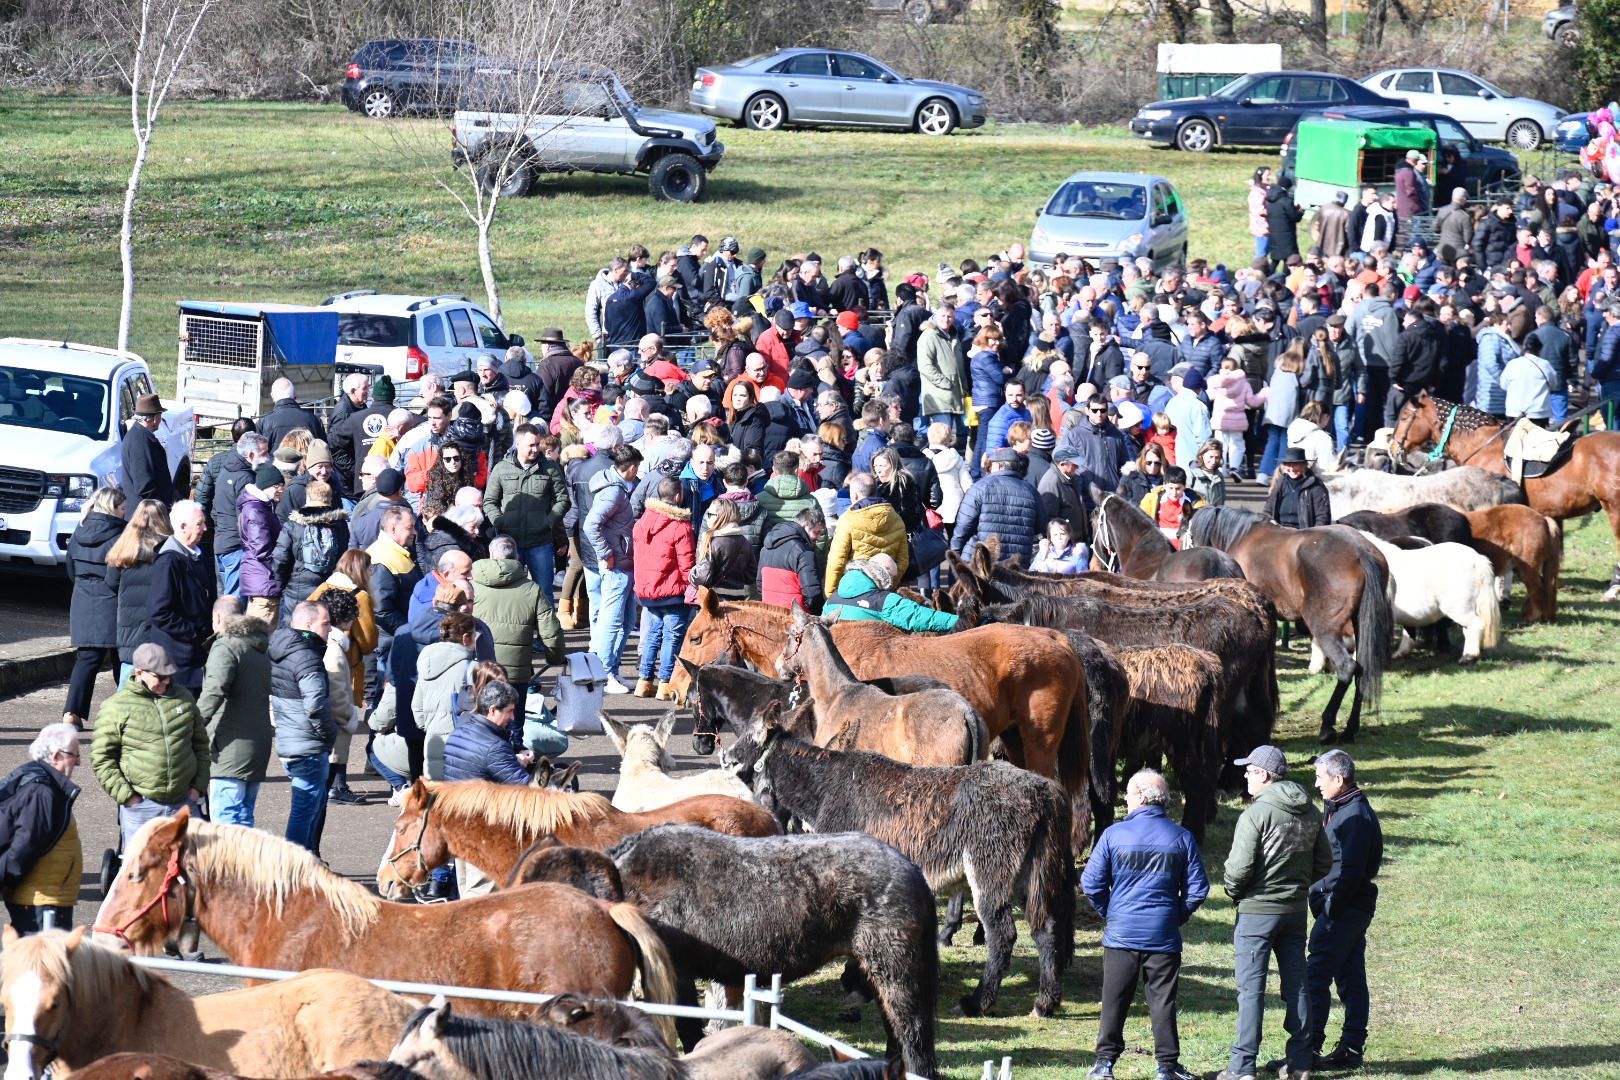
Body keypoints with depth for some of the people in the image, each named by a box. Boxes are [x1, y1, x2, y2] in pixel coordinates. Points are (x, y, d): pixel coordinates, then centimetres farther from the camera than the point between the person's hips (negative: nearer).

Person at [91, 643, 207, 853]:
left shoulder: (183, 698, 10)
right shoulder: (116, 707, -4)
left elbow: (200, 743, 19)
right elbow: (101, 758, -3)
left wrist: (198, 786, 9)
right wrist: (126, 795, -10)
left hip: (182, 803, 4)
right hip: (140, 806, -4)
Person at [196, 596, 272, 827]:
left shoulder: (225, 646, -10)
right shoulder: (262, 648, 16)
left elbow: (215, 691, -25)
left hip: (231, 747, -8)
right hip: (259, 745, 8)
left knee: (225, 816, -11)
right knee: (244, 816, 15)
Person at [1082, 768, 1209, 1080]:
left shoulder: (1114, 834, -5)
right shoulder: (1182, 838, -1)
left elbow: (1091, 883, -3)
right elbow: (1197, 889, 0)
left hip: (1121, 934, -1)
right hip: (1164, 936, 1)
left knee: (1114, 1000, 8)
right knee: (1163, 1002, 6)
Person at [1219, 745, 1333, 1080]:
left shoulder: (1256, 814, -17)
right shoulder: (1311, 813, 5)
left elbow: (1239, 867, -19)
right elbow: (1324, 863, 10)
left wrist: (1232, 890, -1)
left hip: (1257, 910, -6)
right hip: (1296, 910, 6)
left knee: (1251, 988, -2)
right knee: (1296, 985, 12)